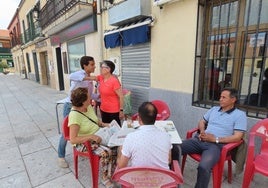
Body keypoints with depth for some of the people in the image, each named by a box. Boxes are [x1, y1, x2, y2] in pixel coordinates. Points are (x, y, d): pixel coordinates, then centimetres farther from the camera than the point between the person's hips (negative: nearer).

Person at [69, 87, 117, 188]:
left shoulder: (89, 106, -2)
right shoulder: (74, 116, -25)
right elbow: (73, 139, -27)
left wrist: (103, 124, -3)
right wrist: (92, 136, -31)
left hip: (98, 135, 7)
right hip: (85, 143, -7)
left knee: (115, 146, -13)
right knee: (106, 152, -27)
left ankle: (110, 175, 2)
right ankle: (105, 178, 0)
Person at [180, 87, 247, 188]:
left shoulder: (240, 115, 3)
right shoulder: (214, 109, 19)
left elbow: (237, 137, -6)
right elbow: (202, 122, 25)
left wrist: (215, 139, -14)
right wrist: (202, 132, 3)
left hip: (216, 145, -5)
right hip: (200, 140, 5)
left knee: (203, 167, -34)